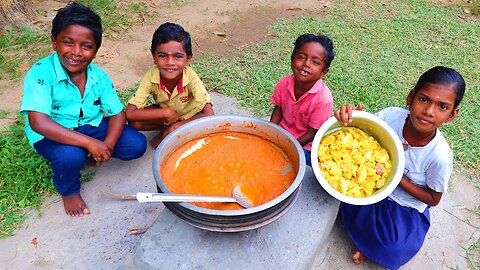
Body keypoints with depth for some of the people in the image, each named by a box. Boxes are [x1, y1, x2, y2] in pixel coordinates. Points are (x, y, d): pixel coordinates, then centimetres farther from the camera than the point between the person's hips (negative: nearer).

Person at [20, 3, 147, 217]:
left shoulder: (99, 76, -10)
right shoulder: (41, 74, -25)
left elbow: (118, 113, -6)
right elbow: (38, 122, -35)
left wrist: (107, 145, -25)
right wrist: (90, 143, -38)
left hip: (90, 126, 4)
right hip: (52, 134, -4)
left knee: (137, 145, -10)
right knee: (71, 156, -36)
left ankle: (88, 154, 12)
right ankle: (69, 191, 1)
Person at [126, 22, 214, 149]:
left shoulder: (191, 77, -32)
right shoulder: (151, 76, -27)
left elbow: (209, 115, -36)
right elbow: (130, 113, -29)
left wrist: (175, 127, -35)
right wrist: (166, 112, -32)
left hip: (190, 114, -1)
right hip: (165, 111, 2)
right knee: (134, 122, -23)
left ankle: (165, 135, -11)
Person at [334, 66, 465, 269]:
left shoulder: (440, 157, -26)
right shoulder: (392, 115, -22)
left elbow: (433, 199, -11)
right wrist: (348, 116, -35)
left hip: (405, 208, -3)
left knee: (393, 250, -23)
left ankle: (369, 242, 14)